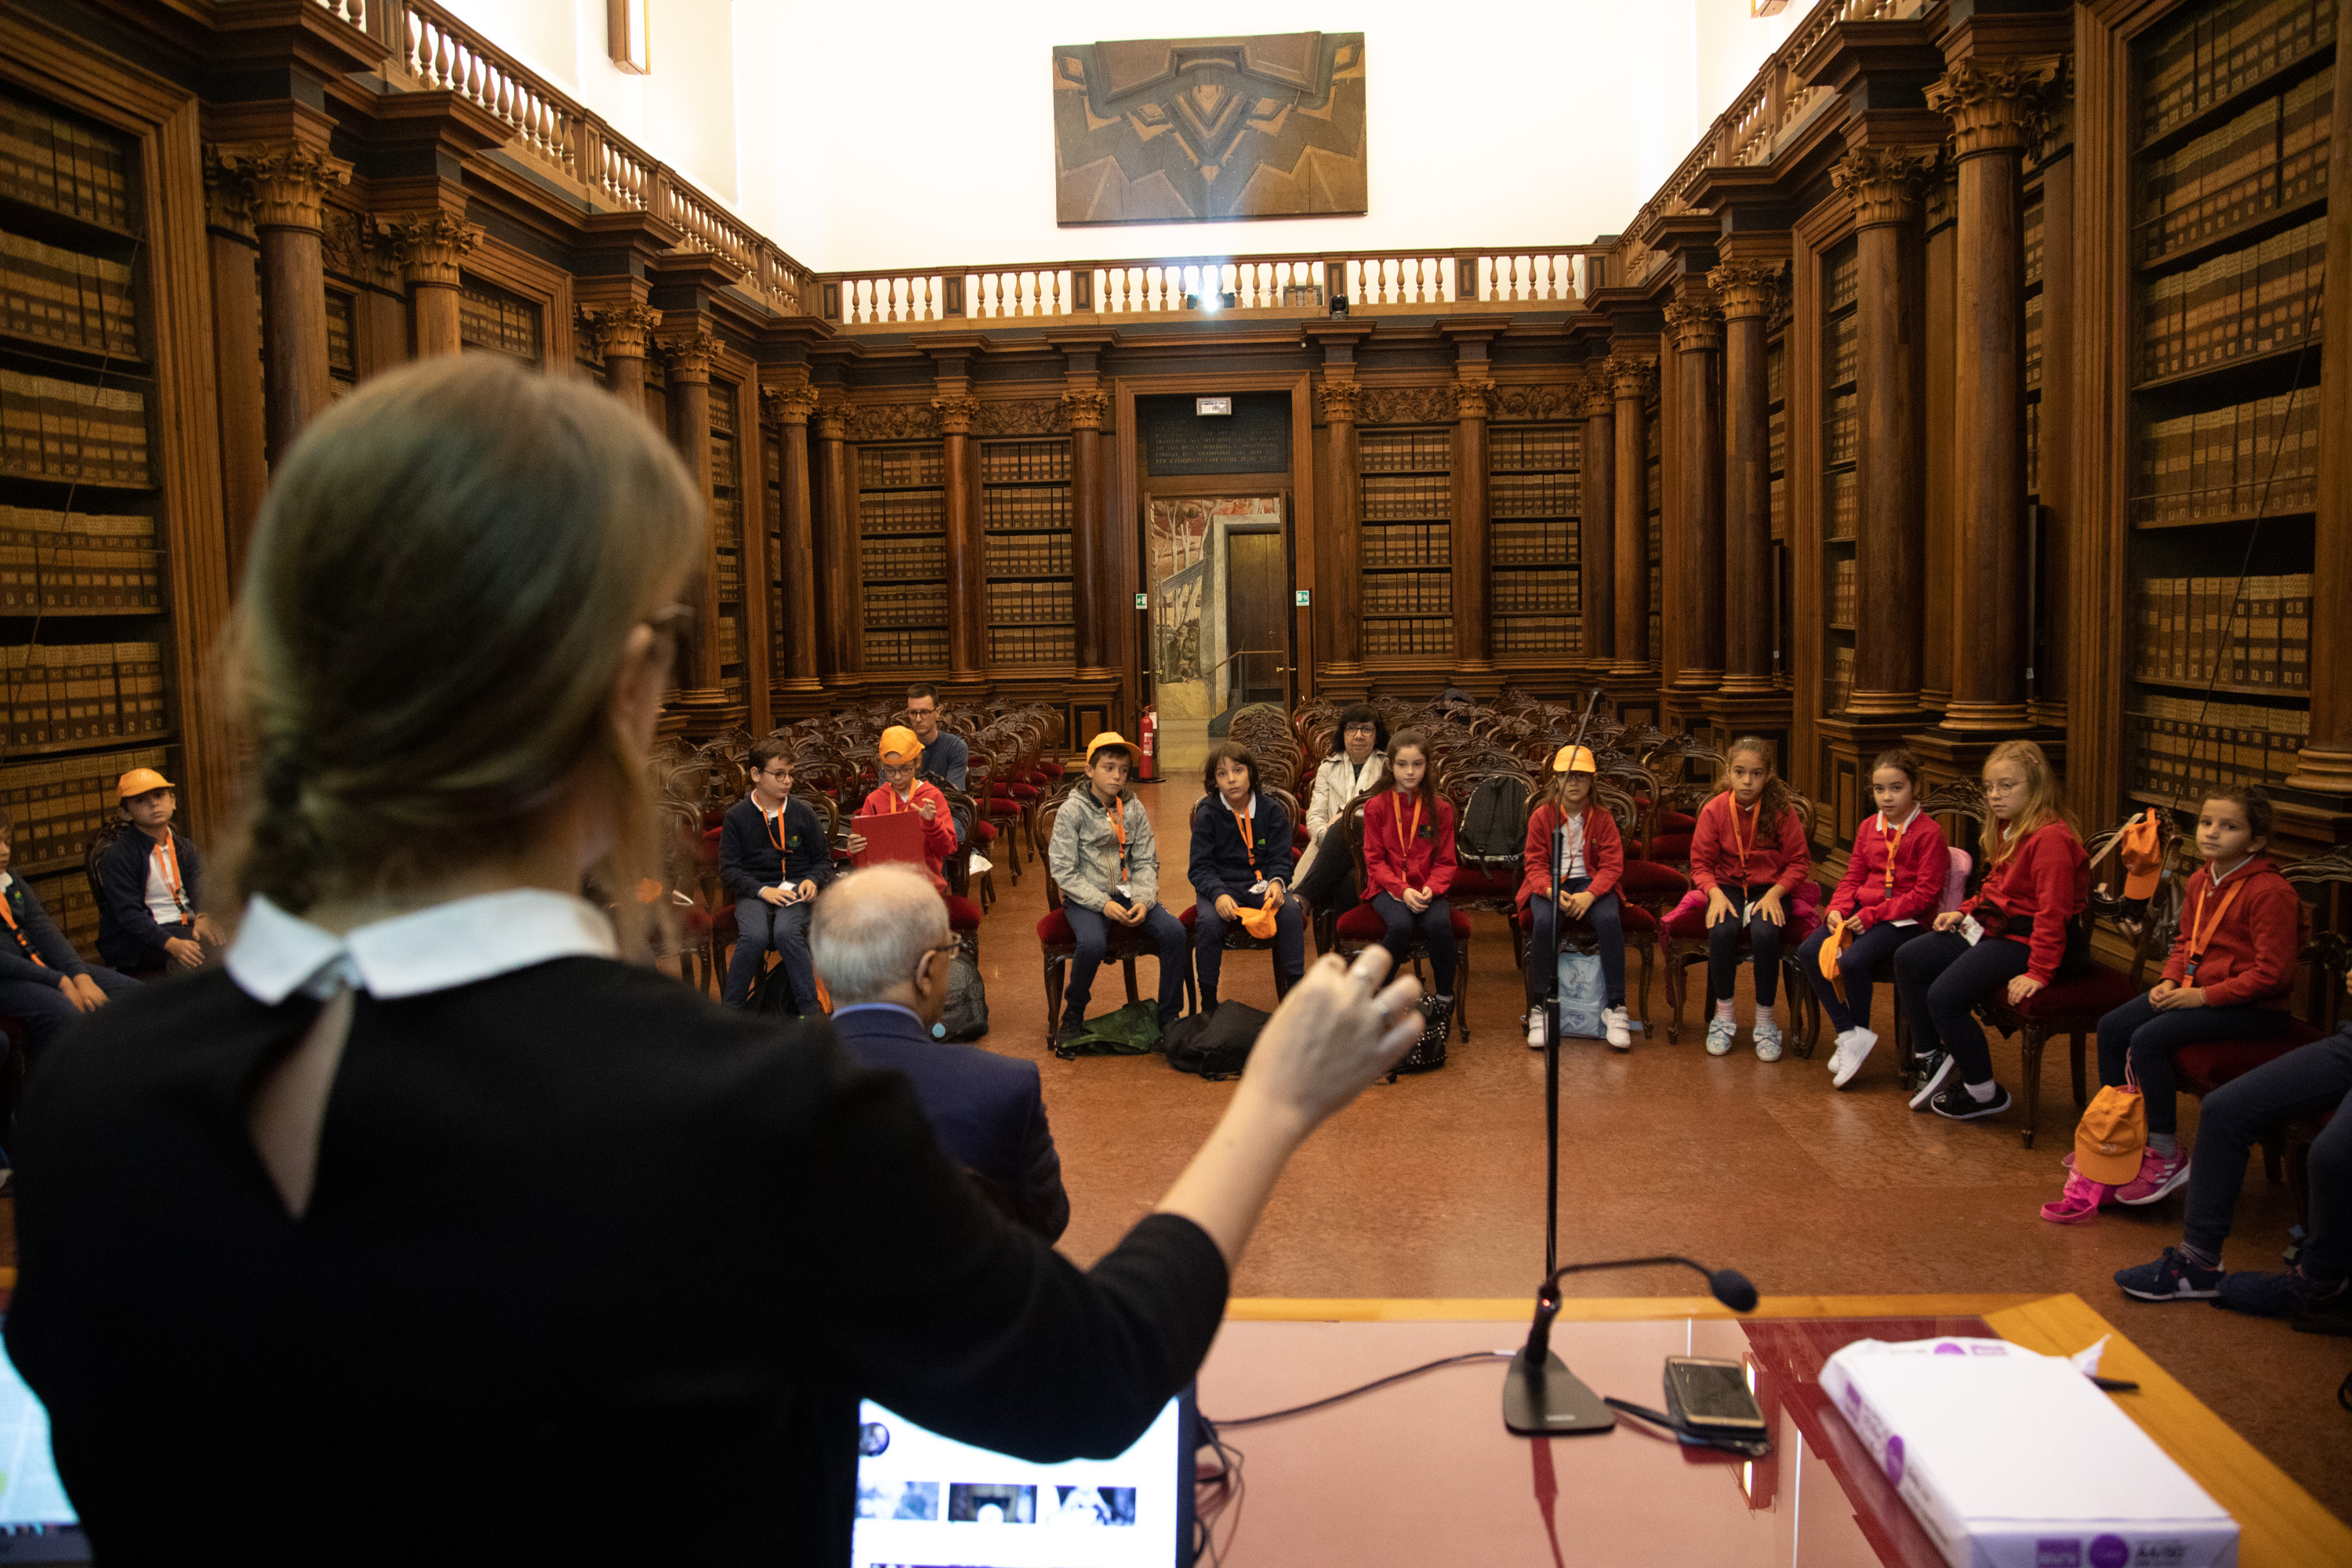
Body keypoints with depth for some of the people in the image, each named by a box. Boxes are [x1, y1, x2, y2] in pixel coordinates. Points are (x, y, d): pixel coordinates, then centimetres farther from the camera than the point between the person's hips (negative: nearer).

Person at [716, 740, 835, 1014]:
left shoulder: (803, 812, 9)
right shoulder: (737, 816, 5)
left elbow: (824, 860, 15)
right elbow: (728, 870, 1)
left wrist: (813, 881, -8)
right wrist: (763, 890, -14)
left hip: (796, 891, 0)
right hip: (753, 894, 0)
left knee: (786, 932, -33)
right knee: (755, 936, -32)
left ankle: (809, 1010, -24)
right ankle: (728, 1009, -14)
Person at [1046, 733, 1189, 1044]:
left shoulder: (1133, 809, 7)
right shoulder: (1073, 810, -6)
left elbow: (1146, 863, 7)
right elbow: (1064, 872, -10)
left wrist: (1143, 900, -12)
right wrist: (1102, 903, -19)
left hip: (1127, 894, 4)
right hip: (1085, 898, -4)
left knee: (1174, 930, -20)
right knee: (1093, 943, -34)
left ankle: (1169, 1017, -4)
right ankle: (1073, 1015, -6)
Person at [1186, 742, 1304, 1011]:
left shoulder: (1271, 812, 5)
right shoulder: (1207, 814, -1)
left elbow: (1280, 859, 5)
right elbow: (1199, 867, -5)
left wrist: (1276, 883, -19)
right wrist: (1218, 895, -24)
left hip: (1261, 885, 1)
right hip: (1221, 887, -1)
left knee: (1290, 911, -29)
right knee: (1208, 921, -32)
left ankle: (1295, 990, -16)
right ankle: (1208, 1002, -16)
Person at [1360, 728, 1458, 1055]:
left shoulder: (1440, 808, 5)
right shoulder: (1376, 806, 1)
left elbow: (1445, 862, 5)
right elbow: (1375, 861, -1)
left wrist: (1430, 889, -15)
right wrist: (1402, 891, -16)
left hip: (1427, 889, 1)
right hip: (1387, 888, -1)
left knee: (1440, 924, -33)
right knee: (1401, 925, -35)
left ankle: (1444, 1002, -13)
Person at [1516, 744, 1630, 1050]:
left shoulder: (1602, 818, 3)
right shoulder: (1541, 816, 2)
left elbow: (1612, 866, -2)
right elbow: (1535, 864, 0)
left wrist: (1589, 895, -21)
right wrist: (1551, 891, -22)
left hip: (1590, 884, 1)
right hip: (1549, 884, -1)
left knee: (1609, 920, -32)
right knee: (1544, 922, -34)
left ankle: (1615, 1008, -23)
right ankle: (1539, 1010, -25)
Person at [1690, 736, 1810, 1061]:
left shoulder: (1782, 811, -6)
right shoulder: (1714, 809, -4)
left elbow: (1799, 862, -1)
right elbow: (1700, 863, 1)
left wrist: (1774, 894, -15)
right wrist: (1715, 894, -16)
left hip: (1770, 889, -1)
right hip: (1727, 886, 1)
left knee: (1765, 933, -32)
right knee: (1722, 930, -31)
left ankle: (1765, 1024, -13)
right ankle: (1723, 1017, -11)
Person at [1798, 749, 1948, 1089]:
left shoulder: (1929, 833, -8)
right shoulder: (1868, 827, 13)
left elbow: (1924, 895, -13)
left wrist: (1871, 915, -18)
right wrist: (1836, 910, -5)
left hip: (1905, 920, -7)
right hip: (1861, 911, 7)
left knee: (1852, 961, -31)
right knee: (1808, 953, -16)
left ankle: (1859, 1036, -7)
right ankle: (1849, 1034, -9)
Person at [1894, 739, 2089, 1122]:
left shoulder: (2051, 837, -21)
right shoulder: (2006, 829, 12)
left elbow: (2052, 912, -24)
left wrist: (2039, 973, -25)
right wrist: (1965, 911, 7)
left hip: (2021, 940, -11)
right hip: (1990, 927, 11)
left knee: (1945, 996, -22)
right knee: (1908, 960, 6)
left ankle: (1984, 1093, -3)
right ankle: (1933, 1058, 17)